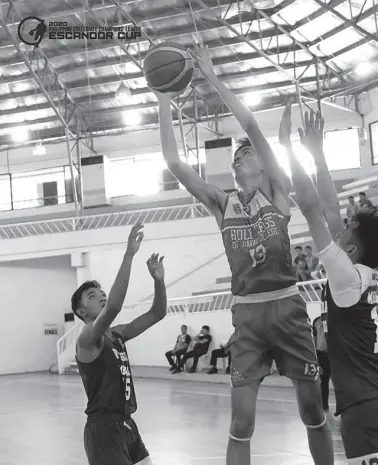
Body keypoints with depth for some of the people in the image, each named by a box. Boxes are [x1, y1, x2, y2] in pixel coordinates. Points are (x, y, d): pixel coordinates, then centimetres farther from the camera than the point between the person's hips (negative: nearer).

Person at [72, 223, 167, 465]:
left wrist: (159, 280, -9)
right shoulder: (88, 339, -14)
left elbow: (157, 313, 10)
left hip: (127, 424, 9)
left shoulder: (117, 334, 11)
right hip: (103, 428, -9)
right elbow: (113, 307, -33)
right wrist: (129, 255, -35)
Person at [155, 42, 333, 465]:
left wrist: (213, 79, -8)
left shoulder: (278, 192, 2)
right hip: (247, 314, 2)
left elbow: (252, 127, -8)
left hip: (287, 307, -1)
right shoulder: (222, 204, 8)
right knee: (241, 420, -1)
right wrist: (164, 100, 0)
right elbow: (173, 162, 1)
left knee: (312, 409, 8)